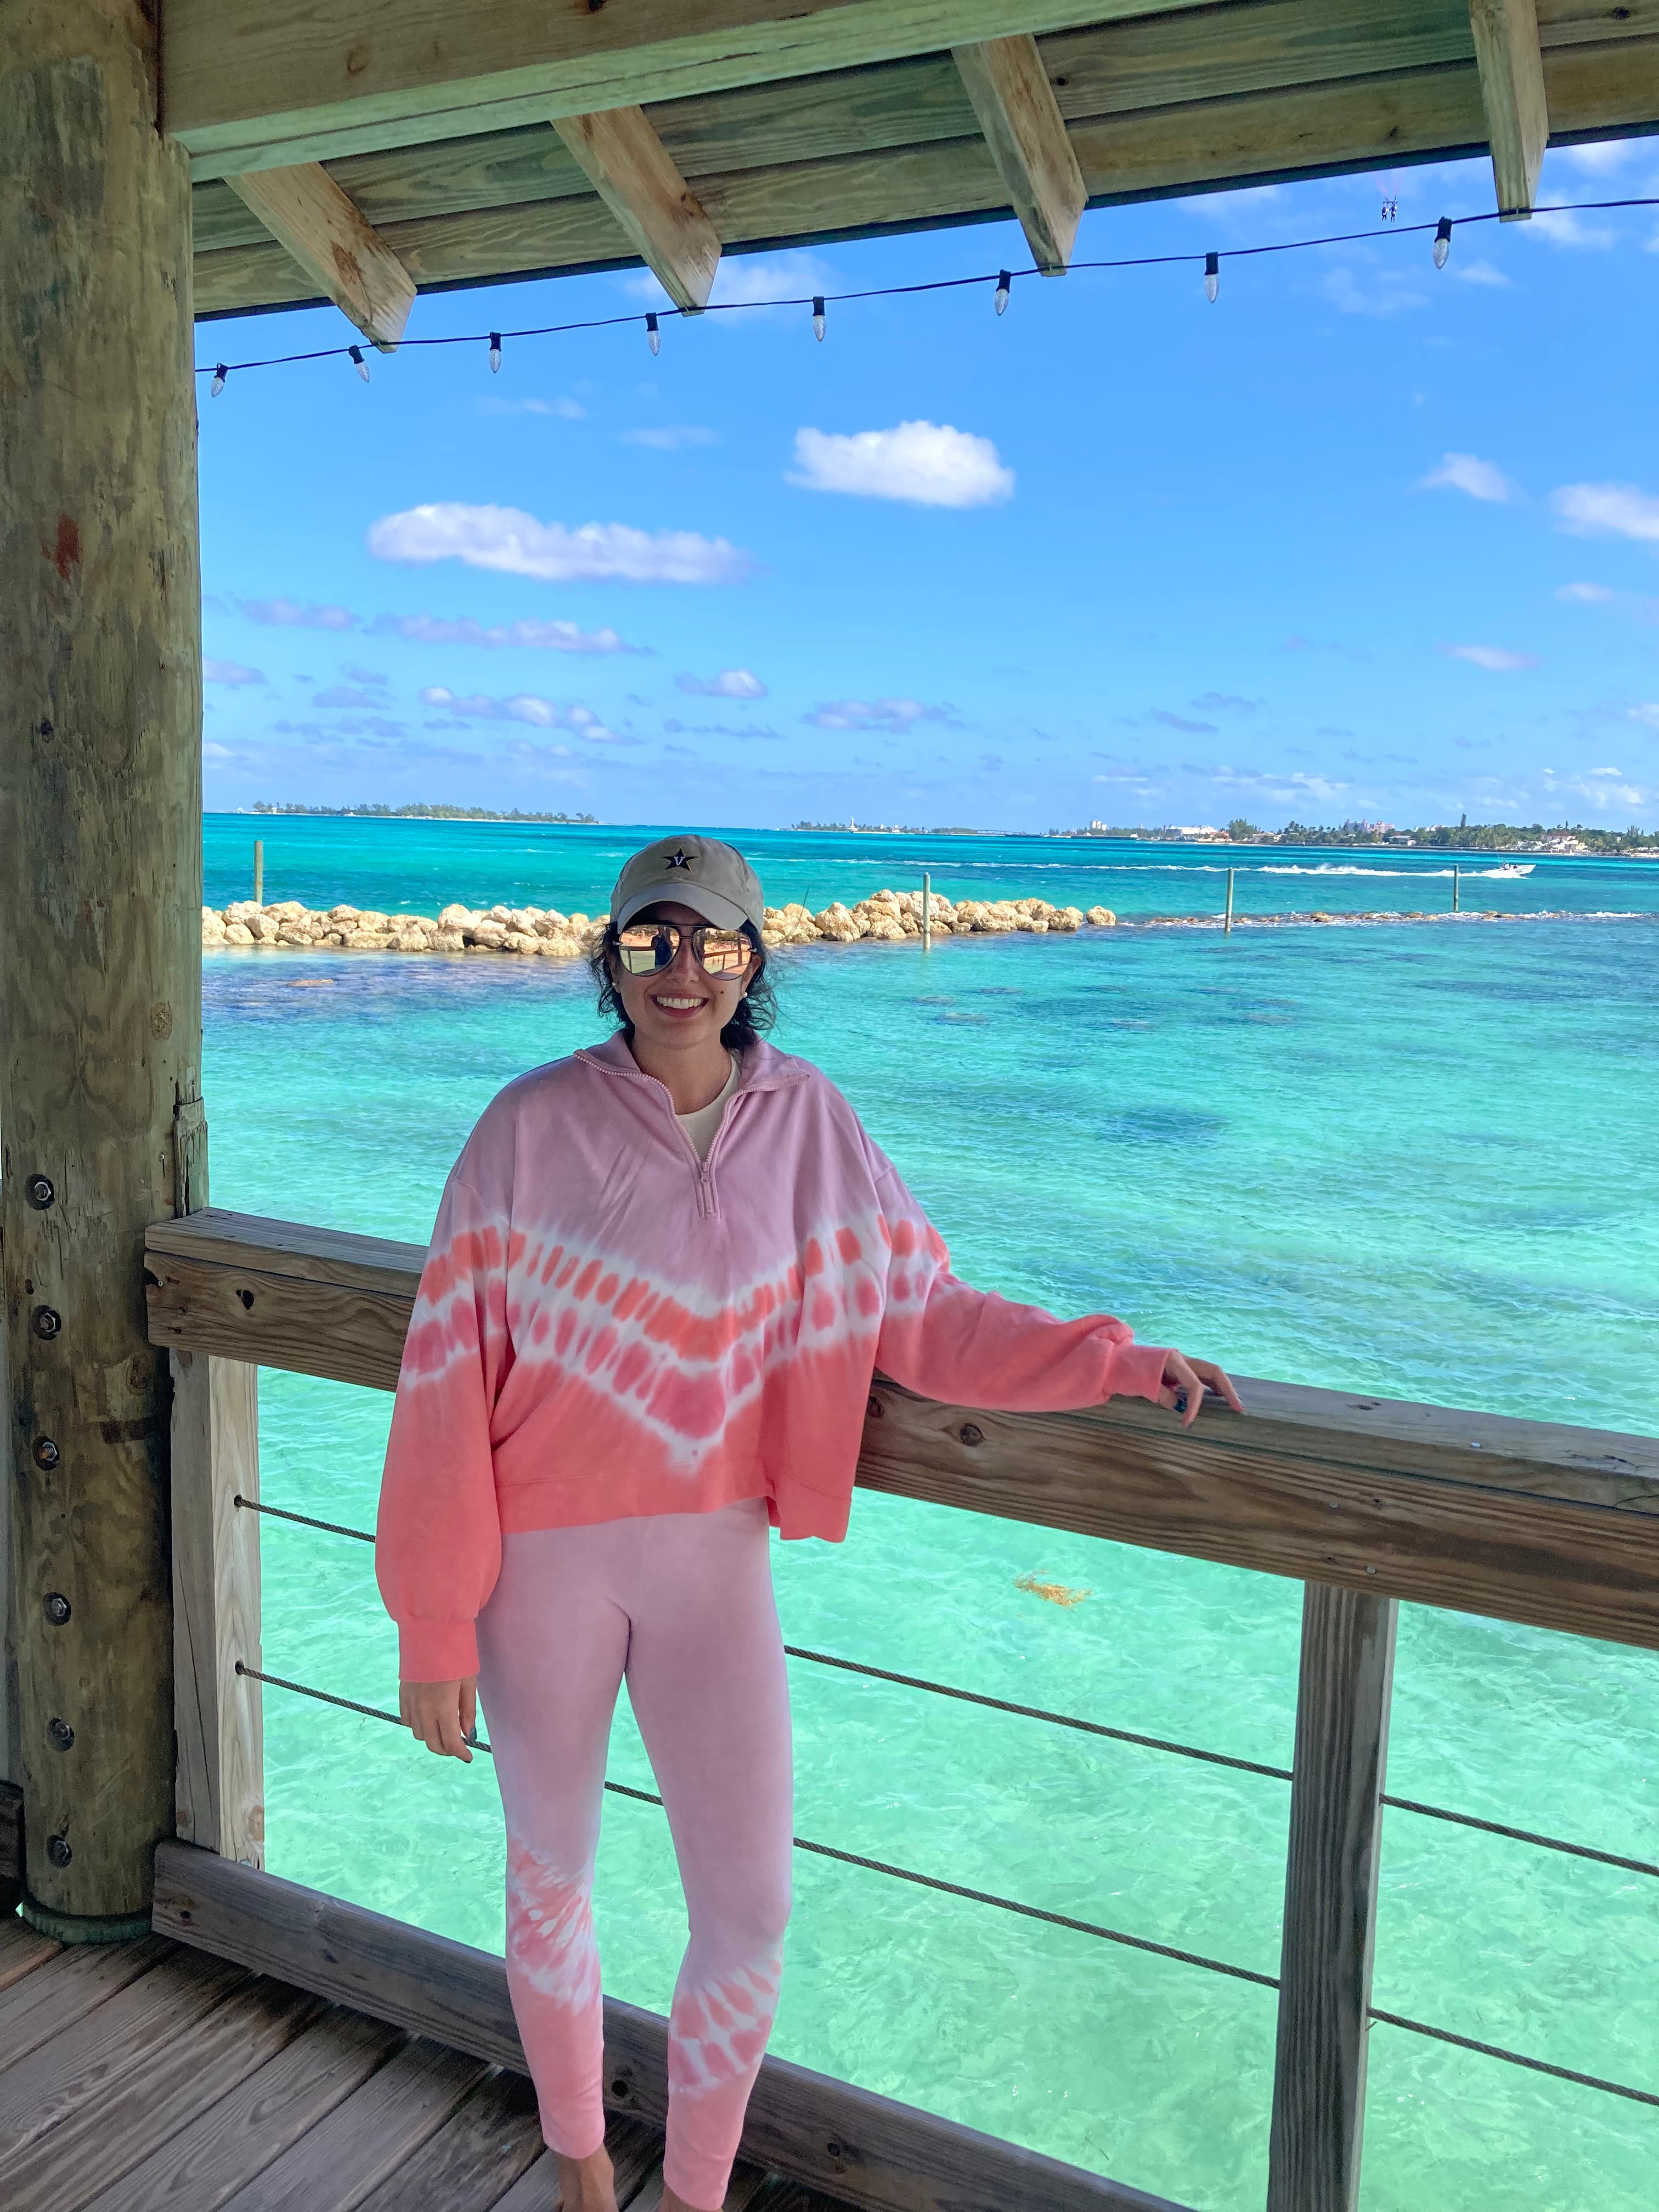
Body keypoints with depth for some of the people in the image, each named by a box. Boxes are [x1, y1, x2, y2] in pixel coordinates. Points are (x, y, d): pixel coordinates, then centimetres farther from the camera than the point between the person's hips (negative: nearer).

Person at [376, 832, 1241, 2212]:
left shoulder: (807, 1124, -4)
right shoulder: (532, 1127, -13)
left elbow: (927, 1317, -2)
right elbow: (448, 1377, -11)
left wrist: (1119, 1362, -14)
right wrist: (434, 1627, -8)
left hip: (714, 1556, 2)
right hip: (543, 1561, -1)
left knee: (749, 1912, 3)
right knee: (552, 1876, 18)